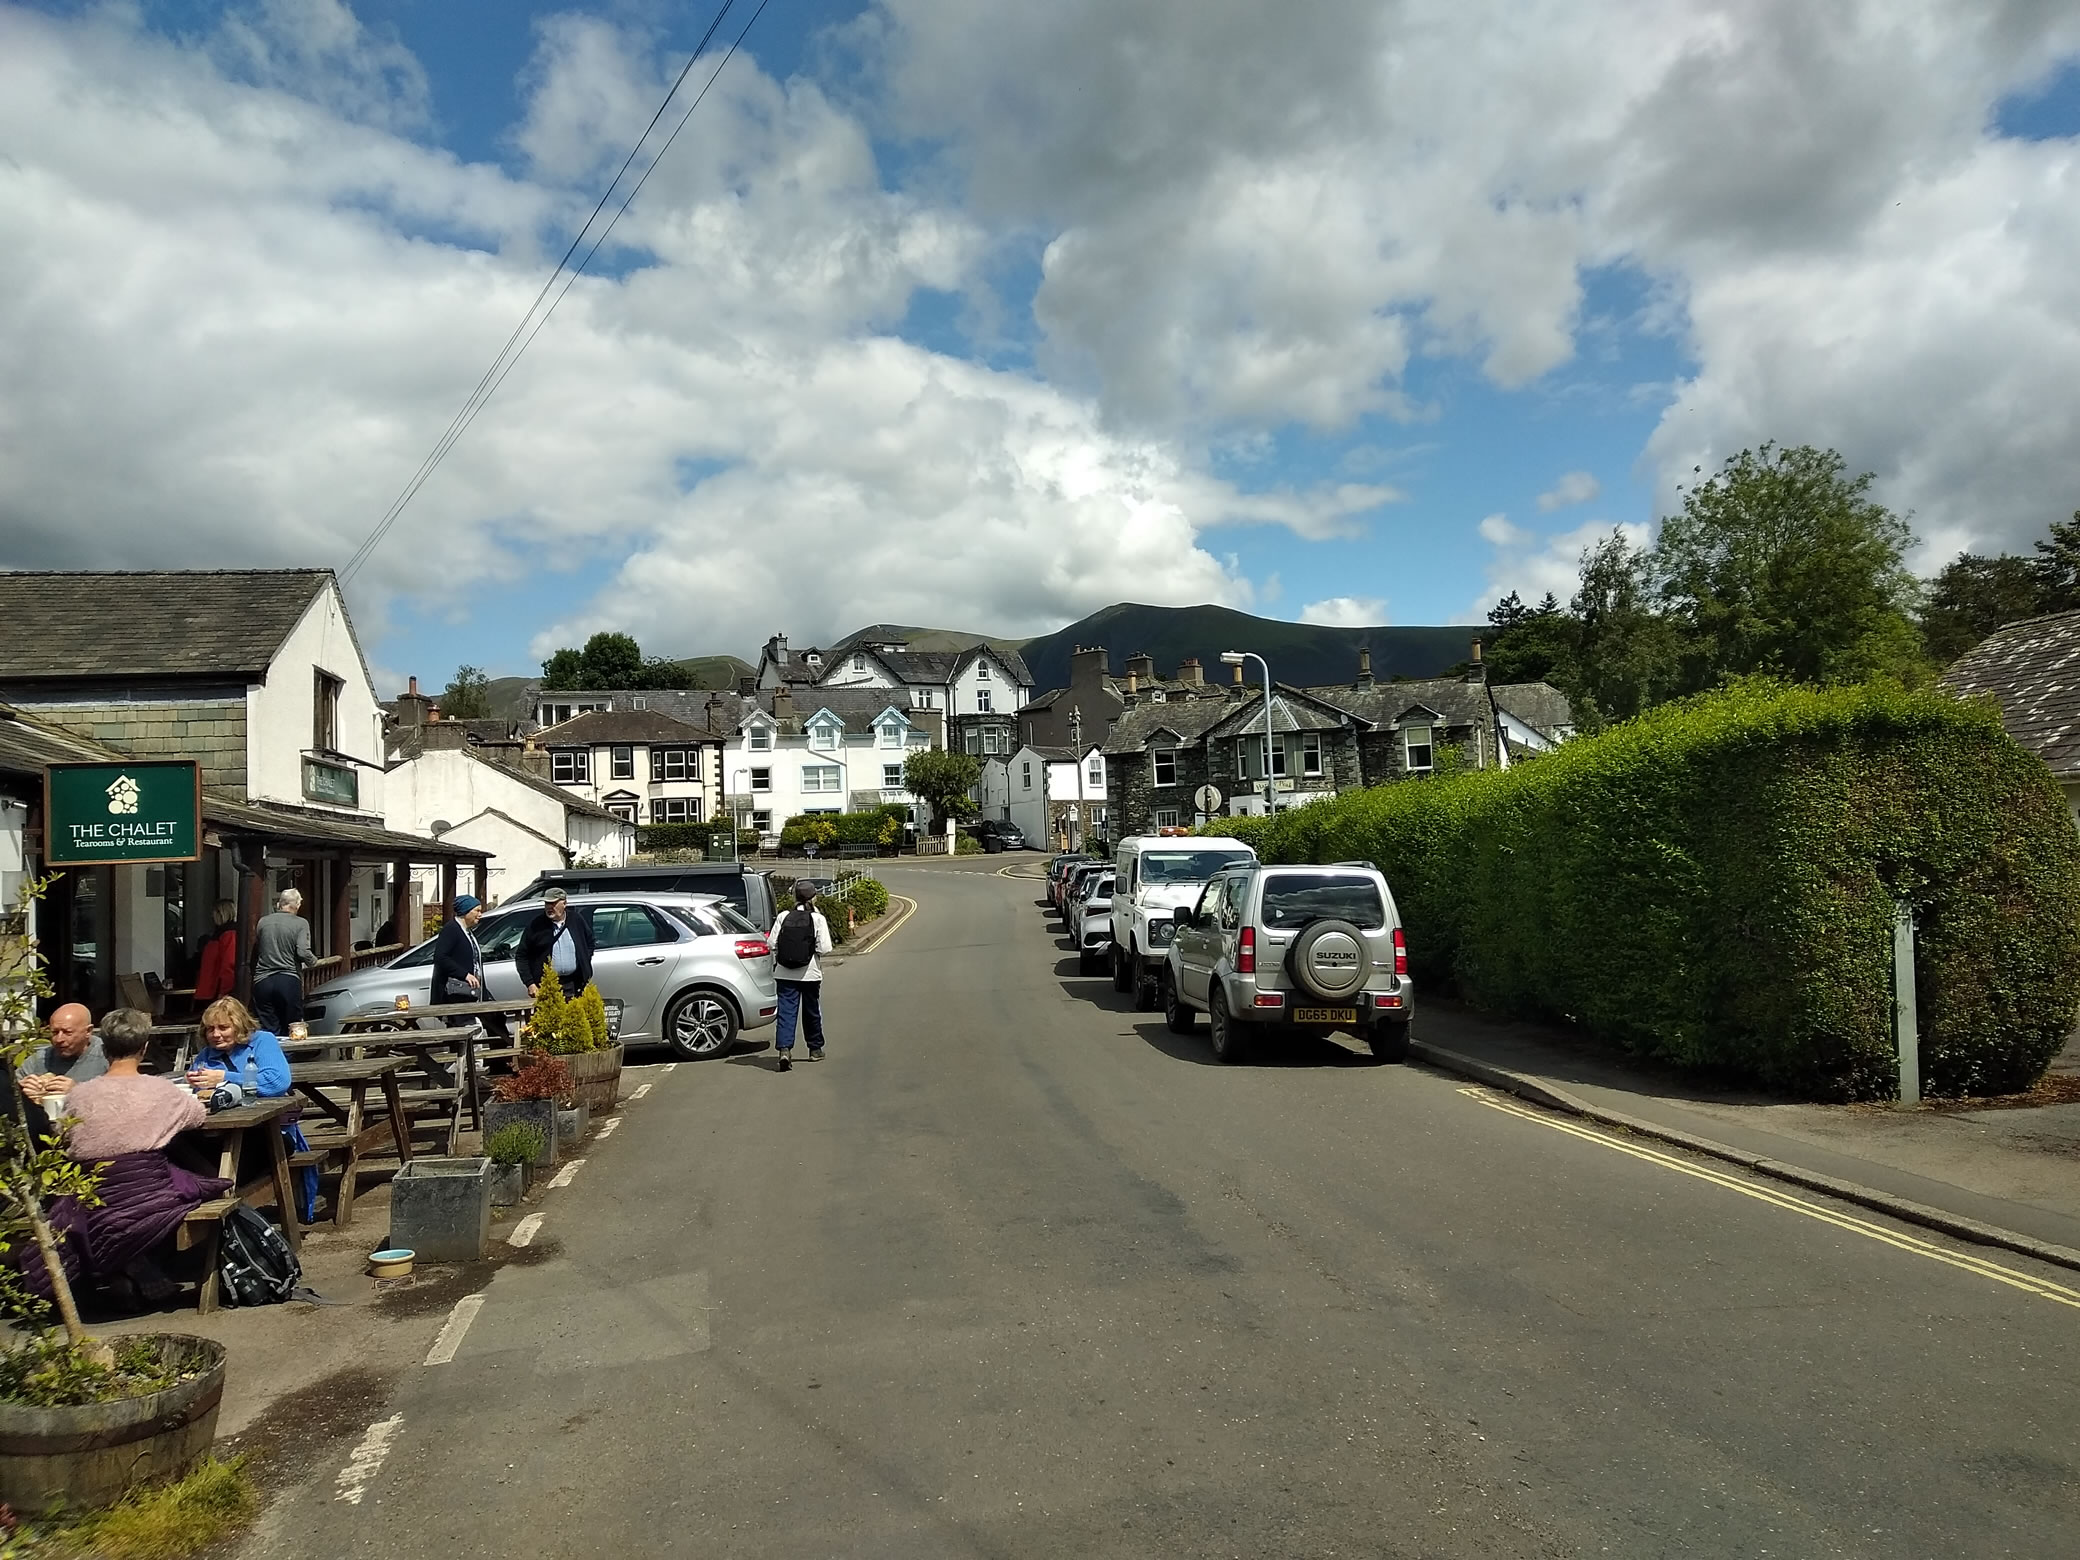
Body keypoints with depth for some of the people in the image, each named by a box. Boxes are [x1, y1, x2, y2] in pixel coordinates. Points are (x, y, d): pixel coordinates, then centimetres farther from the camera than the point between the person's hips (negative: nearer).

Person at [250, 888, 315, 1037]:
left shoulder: (263, 921, 10)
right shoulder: (300, 923, -3)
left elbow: (255, 952, 18)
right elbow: (303, 952, -13)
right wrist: (314, 960, 6)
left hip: (262, 982, 3)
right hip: (289, 981, -3)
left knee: (268, 1031, 3)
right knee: (291, 1030, 7)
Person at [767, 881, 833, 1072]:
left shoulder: (783, 917, -1)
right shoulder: (817, 919, -7)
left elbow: (772, 944, -2)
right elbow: (824, 948, -12)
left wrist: (775, 963, 14)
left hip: (785, 973, 1)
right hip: (810, 973, -1)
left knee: (786, 1011, -1)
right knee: (812, 1012, 16)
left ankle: (784, 1049, -19)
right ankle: (815, 1049, 30)